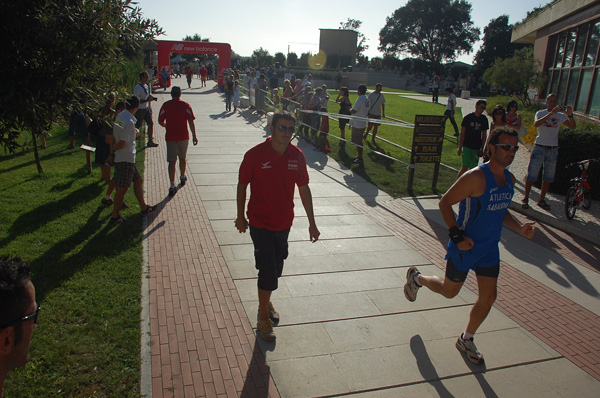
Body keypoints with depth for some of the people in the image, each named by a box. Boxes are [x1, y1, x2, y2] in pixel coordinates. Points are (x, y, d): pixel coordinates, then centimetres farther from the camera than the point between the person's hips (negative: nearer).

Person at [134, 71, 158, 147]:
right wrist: (147, 100, -25)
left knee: (151, 123, 3)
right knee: (138, 125, 1)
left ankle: (150, 141, 10)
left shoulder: (146, 86, 10)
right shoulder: (138, 87, -17)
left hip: (146, 108, 8)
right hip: (140, 109, -8)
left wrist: (150, 98, 8)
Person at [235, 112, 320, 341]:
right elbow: (242, 185, -4)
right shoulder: (255, 155, -16)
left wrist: (312, 223, 7)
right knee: (268, 271, -4)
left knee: (276, 269, 18)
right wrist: (240, 217, 2)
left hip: (284, 223, 4)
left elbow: (304, 189, 4)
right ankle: (263, 318, 17)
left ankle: (266, 303, 44)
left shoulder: (297, 156, -5)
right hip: (260, 223, -4)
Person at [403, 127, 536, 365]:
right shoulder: (476, 177, -23)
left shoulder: (509, 179, 3)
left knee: (488, 297, 7)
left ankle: (466, 340, 29)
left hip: (490, 249, 7)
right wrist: (457, 236, -23)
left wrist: (519, 228, 1)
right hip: (465, 247, -7)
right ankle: (416, 278, 40)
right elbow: (444, 203, -19)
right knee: (449, 291, 10)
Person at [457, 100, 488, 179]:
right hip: (467, 146, -3)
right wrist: (460, 148, -5)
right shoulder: (468, 117, -3)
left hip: (477, 148, 3)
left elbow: (484, 135, 11)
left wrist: (482, 149, 6)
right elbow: (462, 134, -1)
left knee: (473, 168, 5)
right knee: (465, 167, -13)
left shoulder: (484, 119, 5)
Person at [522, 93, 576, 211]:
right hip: (540, 147, -3)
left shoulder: (561, 116, 6)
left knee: (548, 177, 8)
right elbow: (536, 124, -23)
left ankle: (542, 200, 19)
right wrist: (551, 113, -32)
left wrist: (570, 115, -24)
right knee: (532, 174, -3)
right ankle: (525, 199, 8)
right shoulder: (540, 113, -1)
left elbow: (572, 126, -7)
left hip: (553, 149, 4)